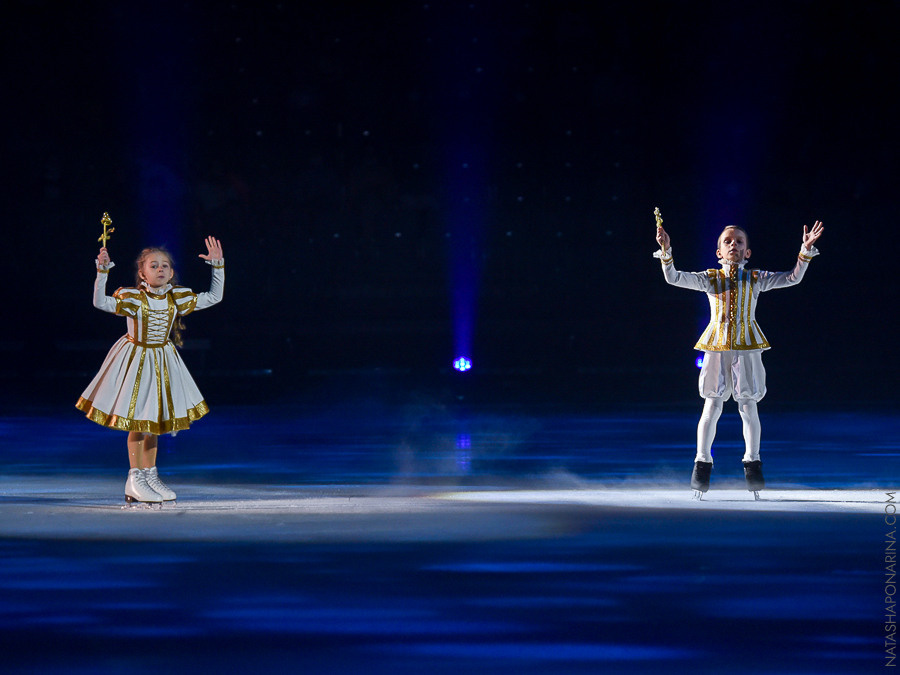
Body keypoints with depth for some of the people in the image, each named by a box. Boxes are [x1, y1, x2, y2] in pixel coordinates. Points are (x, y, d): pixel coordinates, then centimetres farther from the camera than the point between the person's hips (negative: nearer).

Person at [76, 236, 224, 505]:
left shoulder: (178, 297, -5)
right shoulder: (133, 298, -17)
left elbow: (214, 297, 2)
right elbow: (100, 302, -26)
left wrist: (218, 266, -5)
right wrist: (102, 271, -37)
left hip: (162, 360, 5)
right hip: (136, 359, -5)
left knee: (154, 421, 12)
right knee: (136, 421, -3)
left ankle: (149, 476, 23)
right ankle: (134, 480, 6)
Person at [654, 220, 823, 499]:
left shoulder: (756, 279, 5)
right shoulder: (710, 278, 3)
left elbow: (793, 278, 0)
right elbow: (674, 278, -6)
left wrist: (805, 251, -13)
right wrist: (666, 251, -20)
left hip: (747, 347, 0)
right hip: (716, 347, 0)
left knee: (748, 406, 3)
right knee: (712, 407, 1)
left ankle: (752, 463, 14)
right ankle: (702, 463, 10)